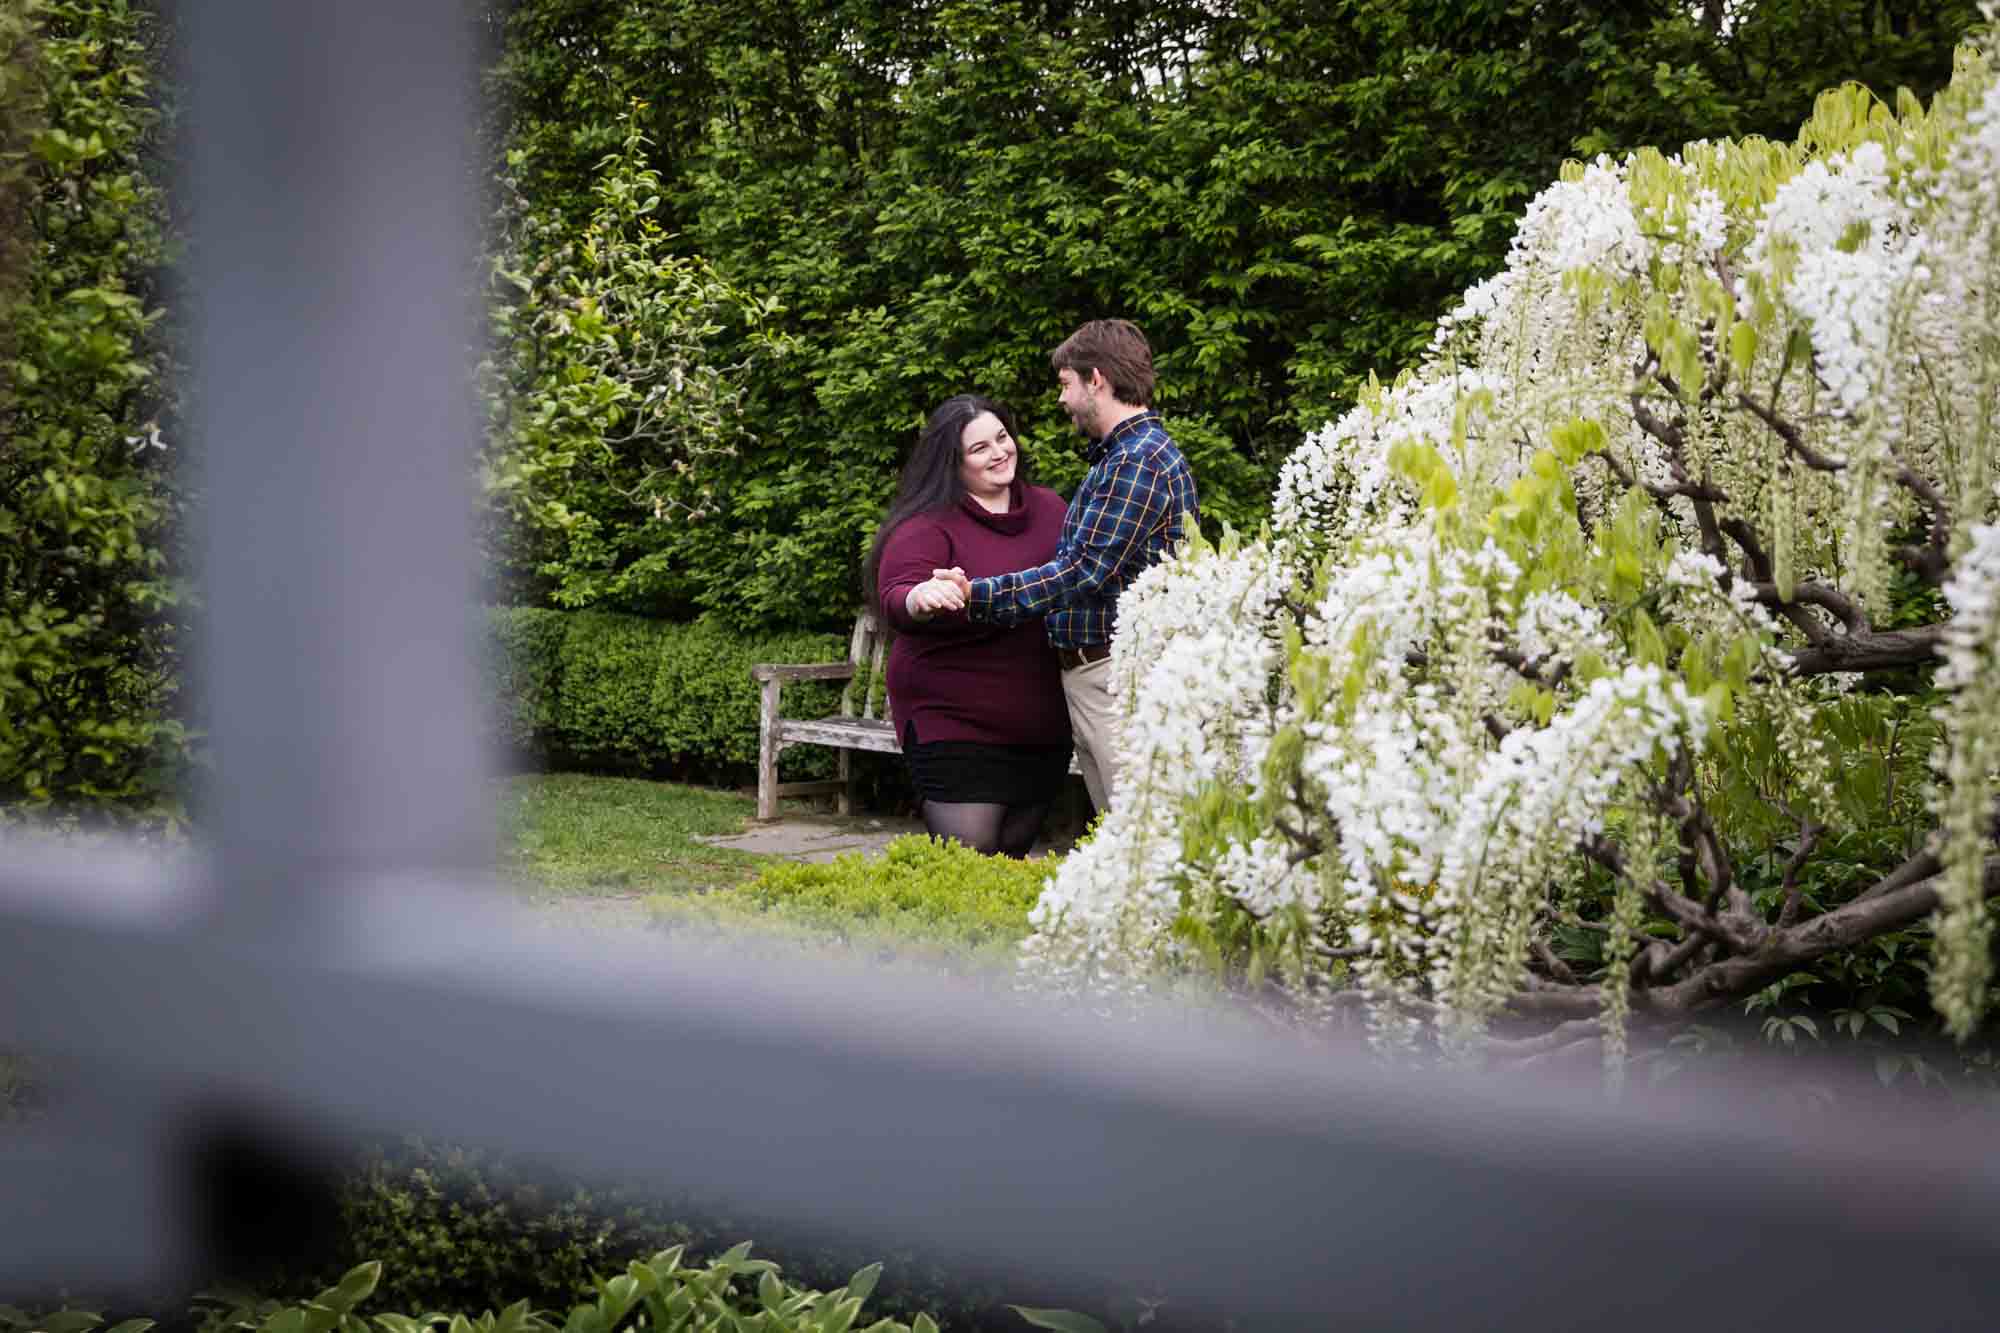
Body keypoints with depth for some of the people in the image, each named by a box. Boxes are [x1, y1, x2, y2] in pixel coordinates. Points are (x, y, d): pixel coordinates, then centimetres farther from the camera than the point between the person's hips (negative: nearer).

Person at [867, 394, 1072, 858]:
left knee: (1015, 852, 14)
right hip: (956, 724, -5)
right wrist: (921, 599, -44)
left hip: (1042, 724, 5)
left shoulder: (1049, 507, 8)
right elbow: (894, 601, -22)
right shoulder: (928, 527, -9)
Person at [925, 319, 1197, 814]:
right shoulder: (1119, 454, 20)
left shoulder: (1138, 461, -14)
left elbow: (1082, 572, -19)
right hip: (1086, 673, 11)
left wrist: (976, 595, -20)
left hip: (1118, 674, -11)